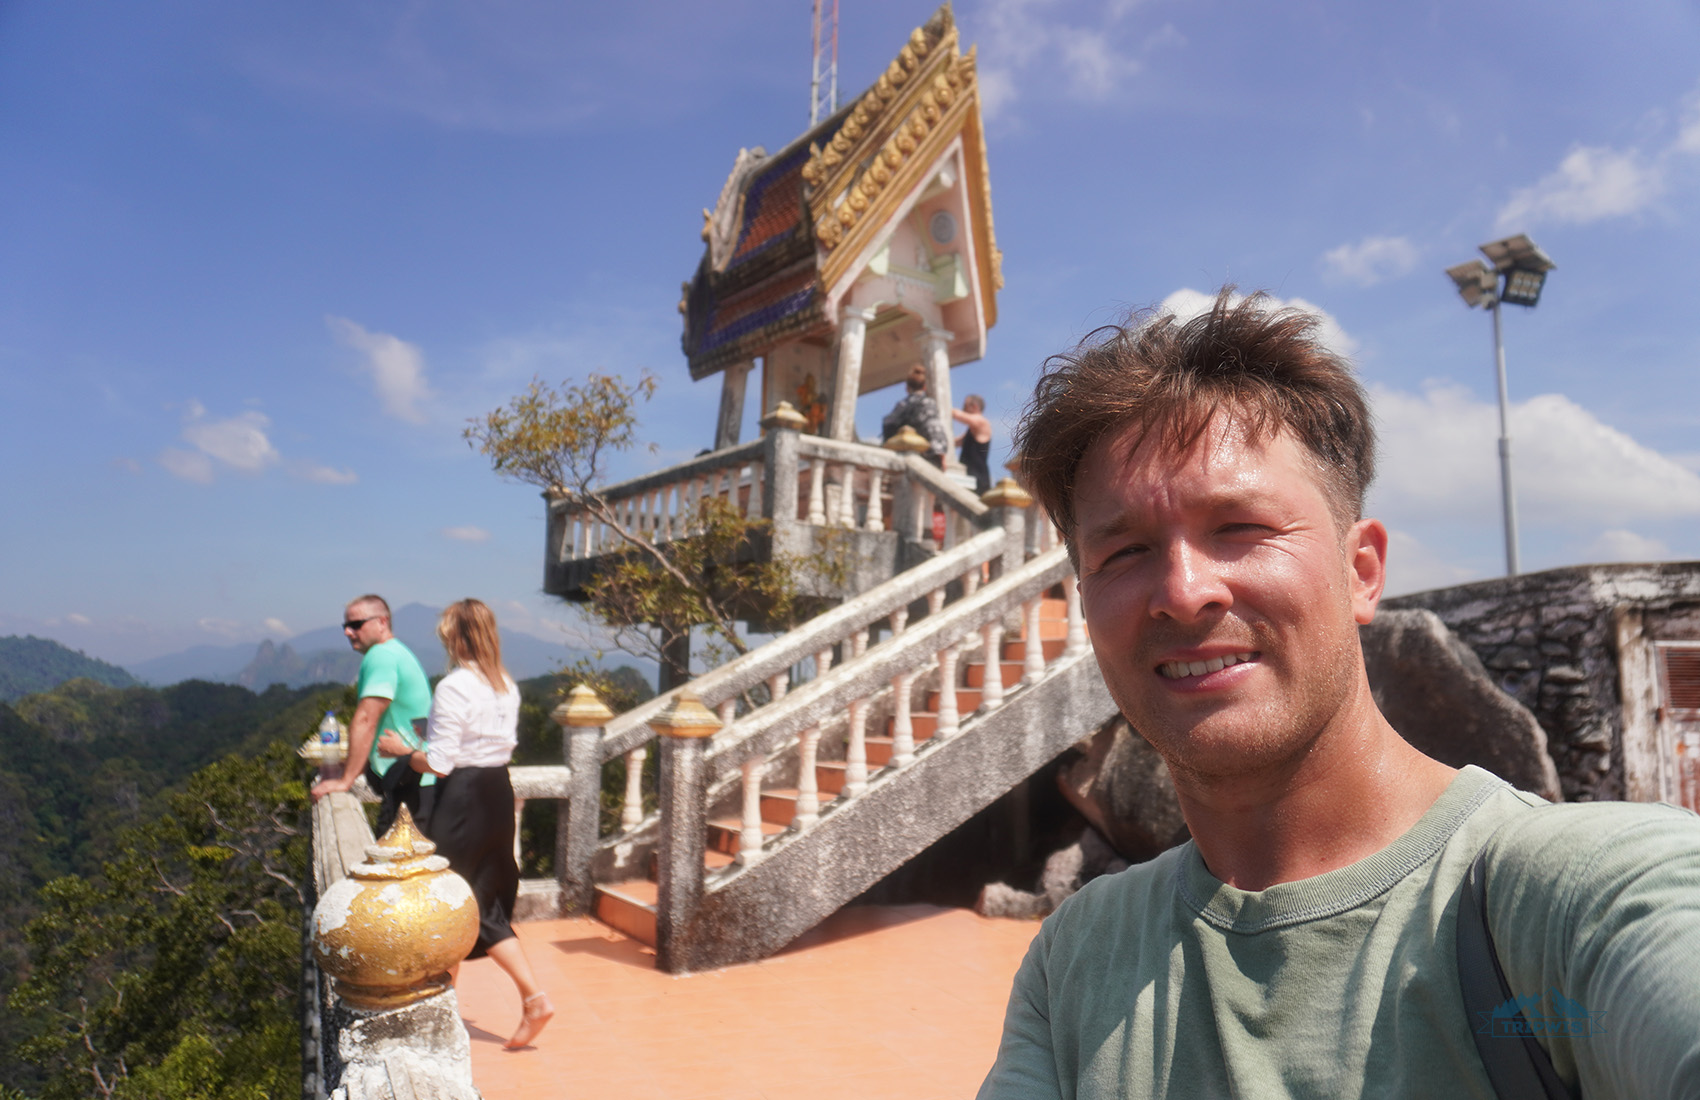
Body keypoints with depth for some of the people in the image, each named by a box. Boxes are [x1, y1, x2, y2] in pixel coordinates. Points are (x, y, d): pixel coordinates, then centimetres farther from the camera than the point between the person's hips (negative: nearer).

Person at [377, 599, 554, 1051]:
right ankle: (533, 996, 7)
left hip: (463, 797, -7)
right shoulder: (506, 686, 6)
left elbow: (438, 763, -16)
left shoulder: (453, 687, -16)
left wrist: (402, 749, 0)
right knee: (487, 904, 14)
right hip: (500, 792, 7)